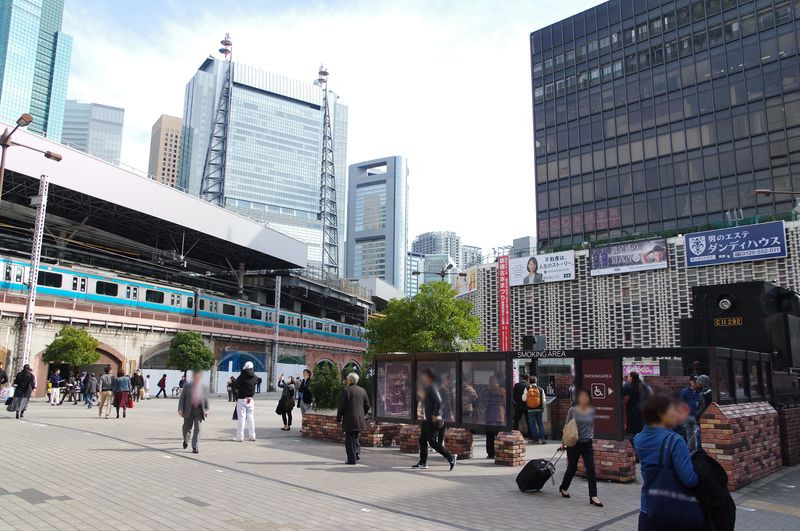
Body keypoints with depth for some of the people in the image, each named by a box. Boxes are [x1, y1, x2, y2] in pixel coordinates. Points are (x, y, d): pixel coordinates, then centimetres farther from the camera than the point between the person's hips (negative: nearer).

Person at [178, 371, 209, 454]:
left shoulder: (204, 388, 3)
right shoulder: (187, 386, -1)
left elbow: (206, 400, 11)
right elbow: (182, 398, -1)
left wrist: (206, 410, 8)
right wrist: (180, 409, -9)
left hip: (199, 411, 0)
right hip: (188, 411, 0)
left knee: (197, 428, -6)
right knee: (187, 428, 15)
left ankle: (195, 447, 0)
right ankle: (186, 441, 45)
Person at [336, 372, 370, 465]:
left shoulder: (346, 390, -8)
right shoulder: (362, 390, 9)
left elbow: (341, 406, -10)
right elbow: (367, 405, 11)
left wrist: (338, 419, -2)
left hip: (349, 419, -5)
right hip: (360, 419, 5)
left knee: (350, 439, 1)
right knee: (355, 437, 23)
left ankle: (351, 459, 1)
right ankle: (357, 452, 8)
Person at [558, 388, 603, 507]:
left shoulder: (591, 411, 2)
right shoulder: (572, 410, -6)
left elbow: (592, 426, 16)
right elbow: (566, 427, 0)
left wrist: (591, 437, 5)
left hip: (587, 444, 2)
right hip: (574, 443, -2)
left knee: (591, 469, -6)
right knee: (572, 468, 10)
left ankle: (593, 496, -3)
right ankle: (563, 488, 34)